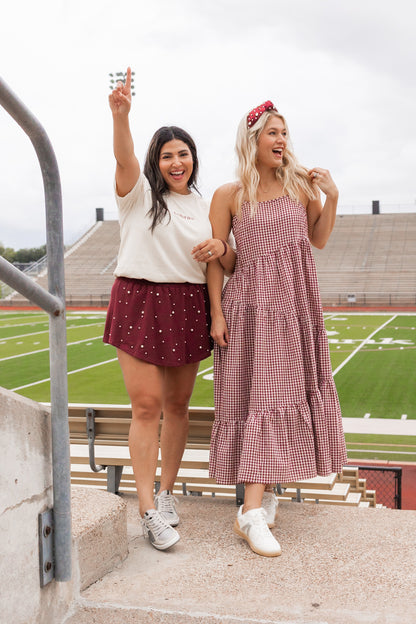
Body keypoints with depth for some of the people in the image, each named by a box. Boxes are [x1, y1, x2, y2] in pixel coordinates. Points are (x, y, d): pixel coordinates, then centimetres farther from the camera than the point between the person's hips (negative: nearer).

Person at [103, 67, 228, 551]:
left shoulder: (202, 206, 15)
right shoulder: (139, 193, 1)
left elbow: (217, 260, 20)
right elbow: (124, 157, -20)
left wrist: (220, 248, -5)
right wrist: (120, 115, -39)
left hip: (187, 307, 4)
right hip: (140, 302, -4)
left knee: (177, 404, 9)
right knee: (146, 405, -7)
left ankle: (166, 492, 24)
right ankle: (147, 509, 0)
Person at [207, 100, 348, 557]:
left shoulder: (301, 184, 7)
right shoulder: (229, 195, -3)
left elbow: (318, 239, 15)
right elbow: (215, 258, -3)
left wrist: (331, 198, 0)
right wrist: (216, 313, -8)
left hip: (296, 303, 4)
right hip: (252, 303, -4)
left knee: (287, 391, 7)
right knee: (260, 396, -10)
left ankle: (264, 489, 22)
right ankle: (252, 512, -9)